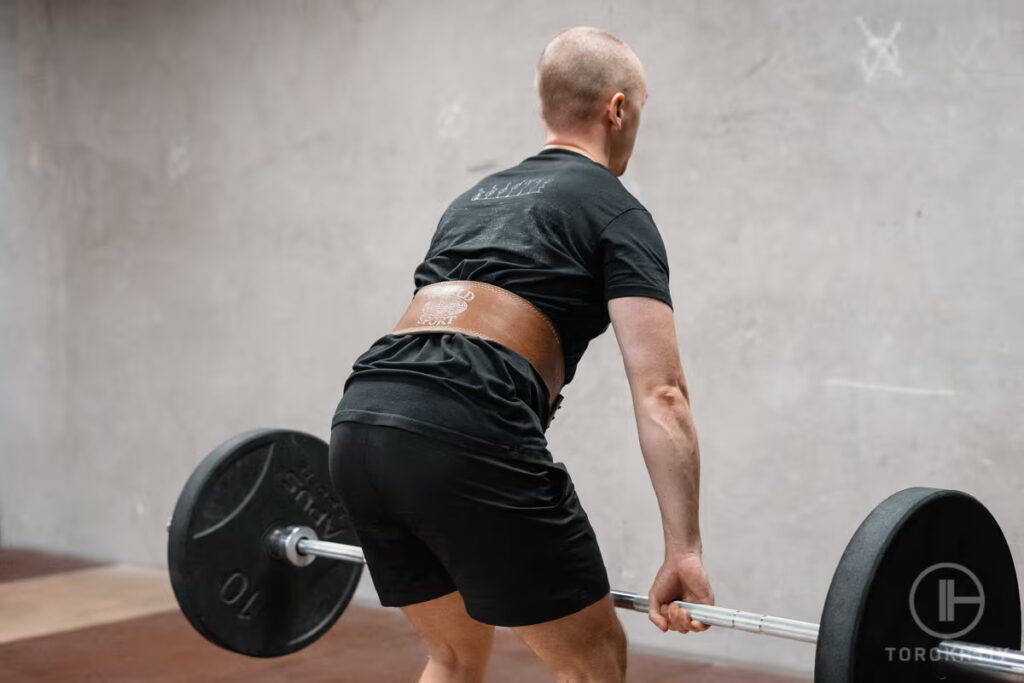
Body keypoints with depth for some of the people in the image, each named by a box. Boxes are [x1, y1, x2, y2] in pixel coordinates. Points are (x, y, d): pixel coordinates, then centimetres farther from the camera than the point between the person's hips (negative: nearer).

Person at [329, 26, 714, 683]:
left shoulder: (475, 200, 31)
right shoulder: (615, 212, 8)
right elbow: (660, 394, -2)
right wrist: (685, 552, -3)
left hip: (359, 425, 8)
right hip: (466, 437, -8)